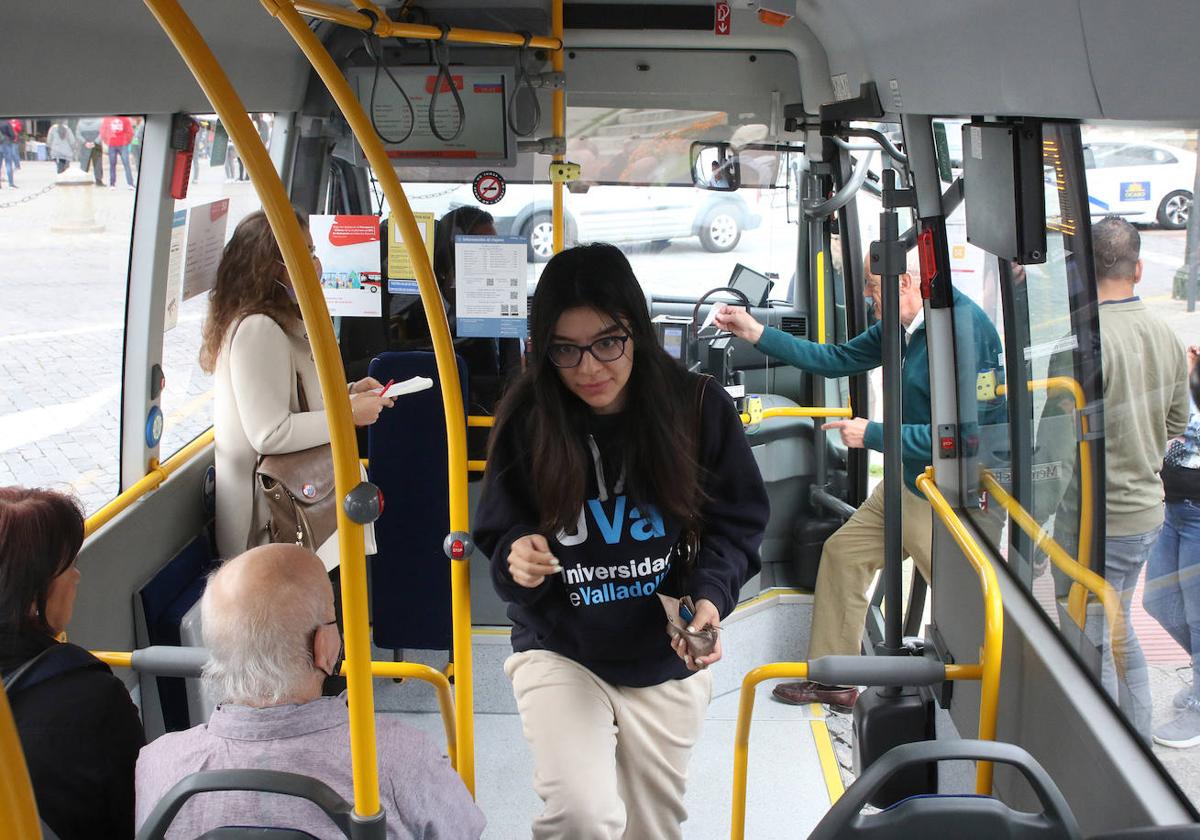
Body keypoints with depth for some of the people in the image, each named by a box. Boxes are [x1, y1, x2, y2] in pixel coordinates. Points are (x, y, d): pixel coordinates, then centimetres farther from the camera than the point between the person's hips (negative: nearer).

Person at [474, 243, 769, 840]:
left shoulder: (701, 409, -12)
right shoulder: (526, 419, -12)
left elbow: (736, 525, -3)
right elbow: (499, 537, -3)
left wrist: (710, 596, -22)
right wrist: (517, 558, -27)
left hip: (666, 660, 2)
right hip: (559, 653, -1)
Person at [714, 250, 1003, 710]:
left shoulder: (963, 328, -25)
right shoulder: (901, 326, 4)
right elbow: (837, 360, 15)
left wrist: (872, 435, -16)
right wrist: (756, 332, 11)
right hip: (908, 482, 10)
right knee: (843, 551, 16)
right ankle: (833, 681, 28)